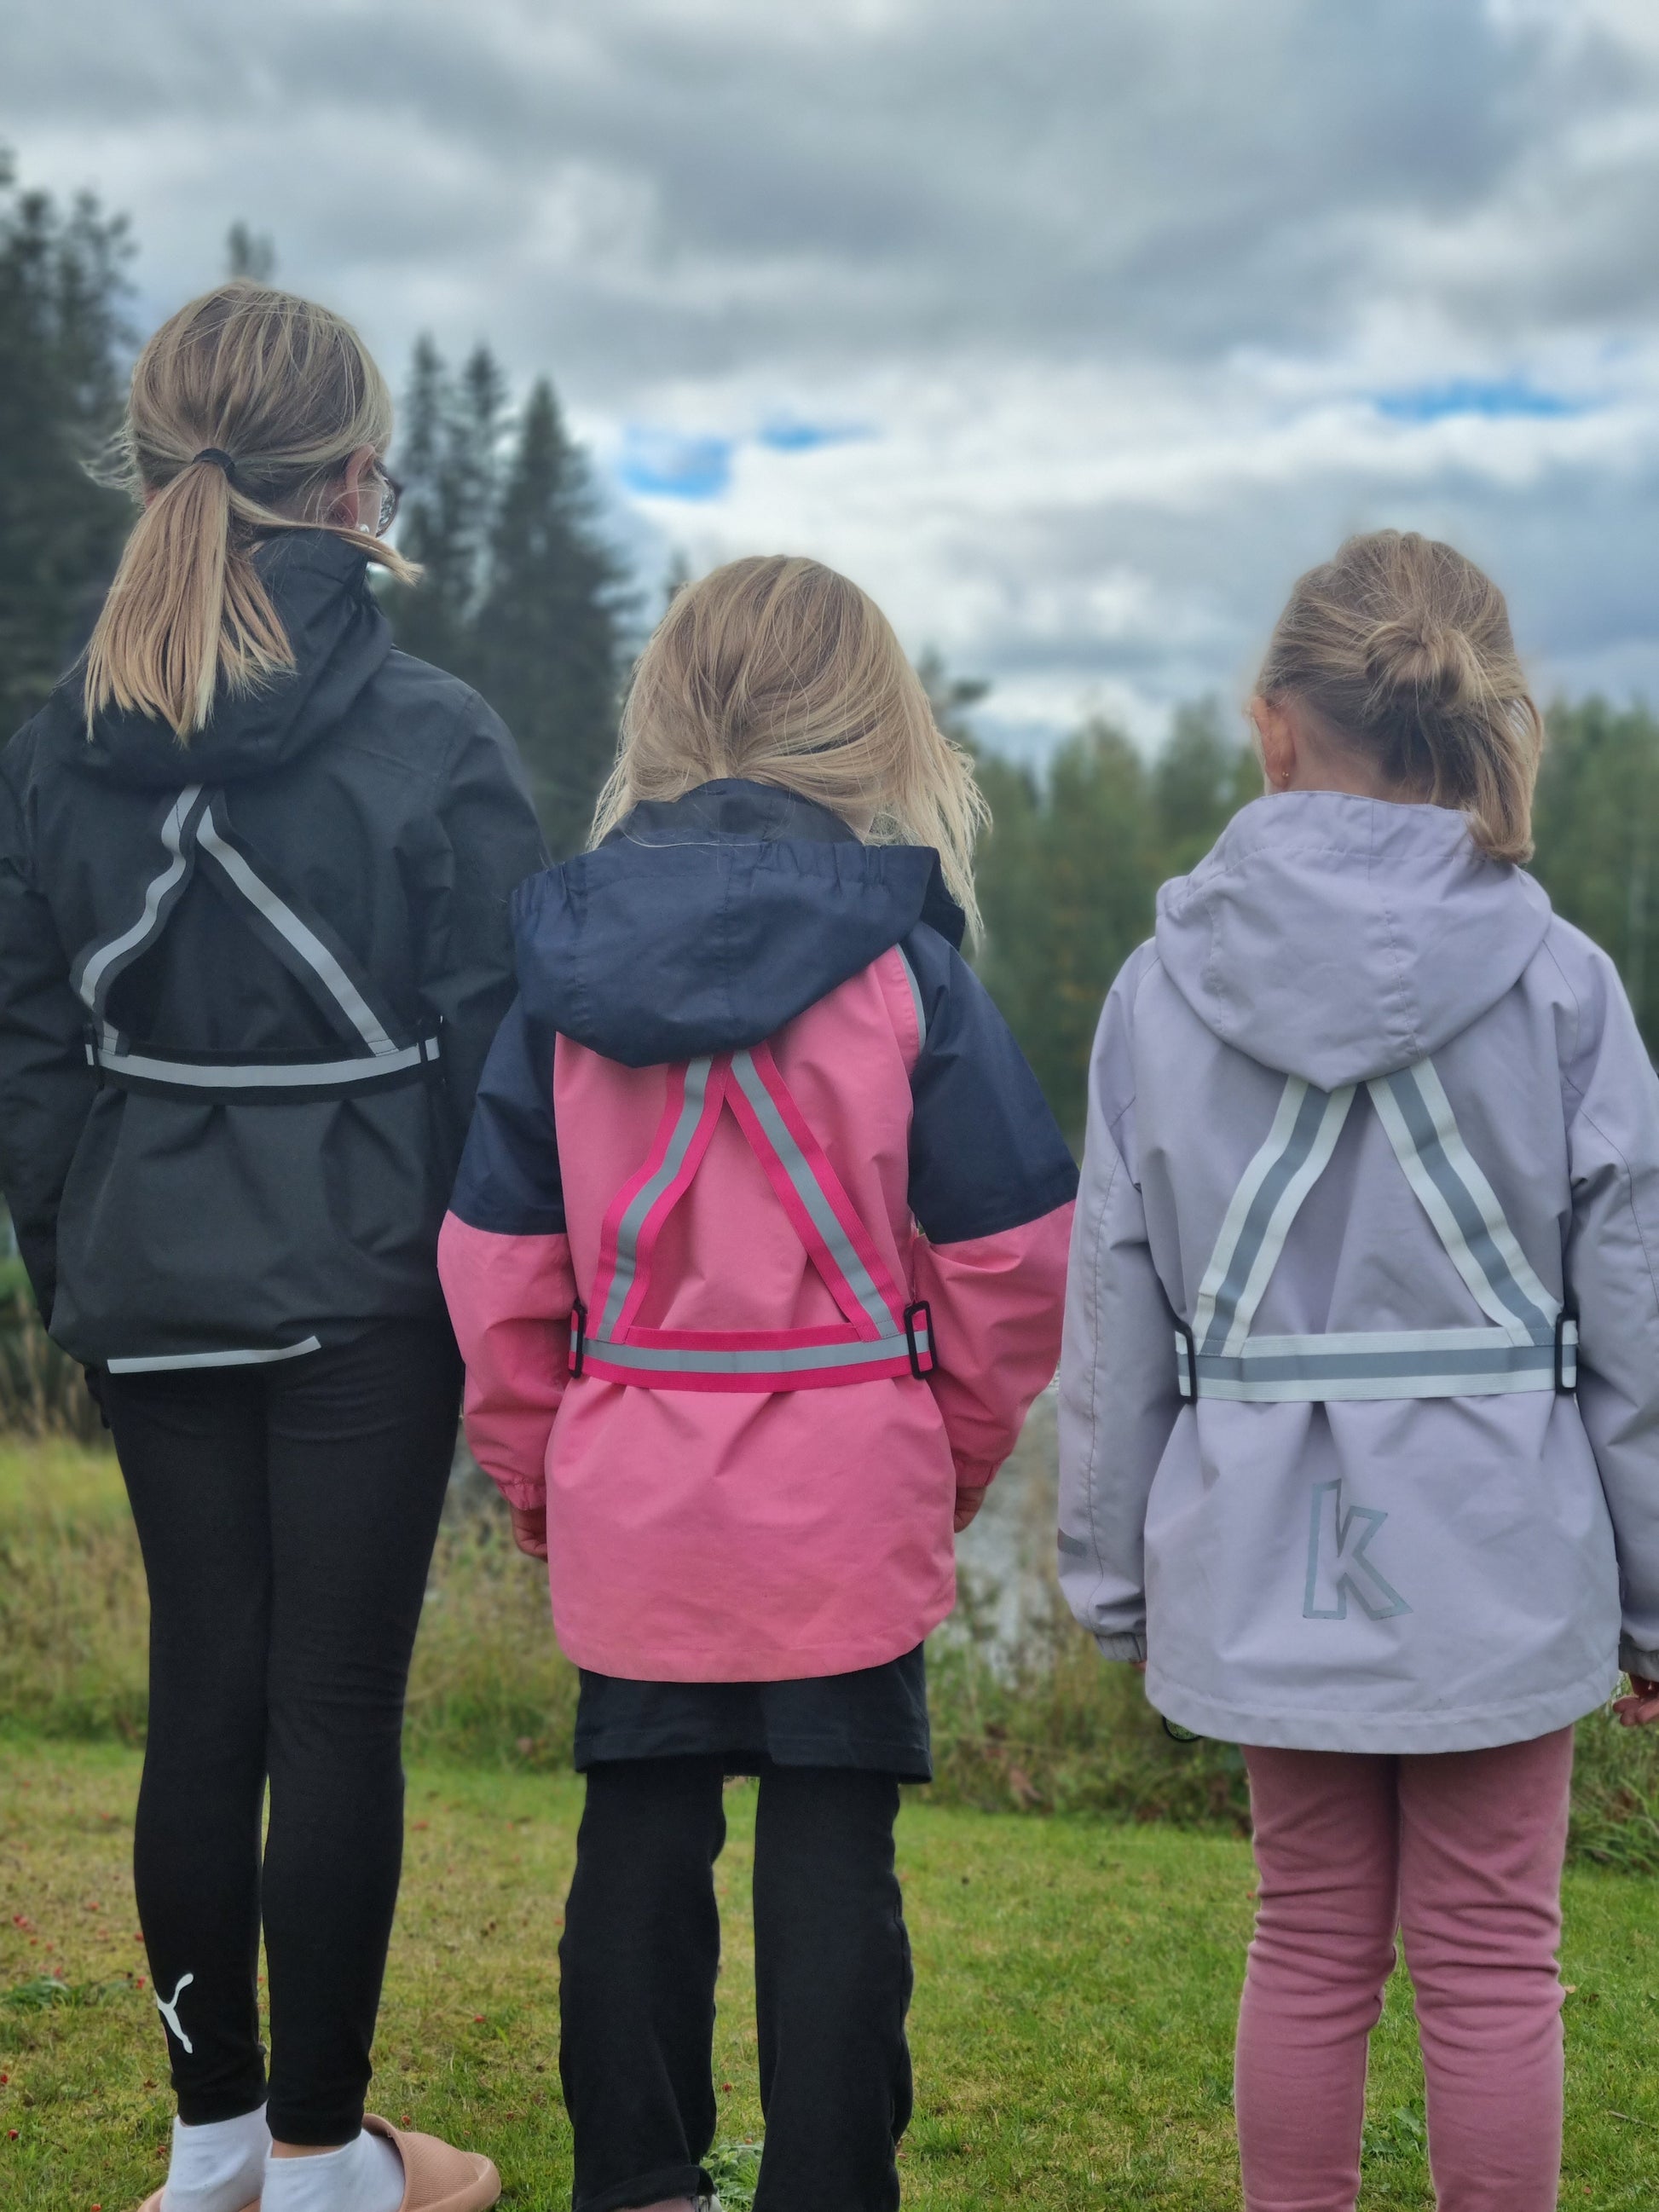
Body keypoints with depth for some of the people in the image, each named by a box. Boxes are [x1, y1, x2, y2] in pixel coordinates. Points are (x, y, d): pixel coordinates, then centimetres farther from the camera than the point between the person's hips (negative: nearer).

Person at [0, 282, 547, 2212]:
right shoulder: (435, 742, -11)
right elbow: (489, 1045, -9)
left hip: (155, 1294, 4)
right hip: (363, 1292, -4)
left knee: (200, 1695, 13)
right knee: (336, 1711, 5)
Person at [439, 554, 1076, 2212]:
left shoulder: (565, 957, 0)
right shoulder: (903, 962, -9)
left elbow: (498, 1254, 3)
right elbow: (1010, 1249, -6)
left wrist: (533, 1467, 14)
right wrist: (964, 1448, 9)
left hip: (627, 1497, 3)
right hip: (849, 1490, -3)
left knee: (639, 1832, 15)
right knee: (830, 1856, 7)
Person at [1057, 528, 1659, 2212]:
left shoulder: (1163, 989, -4)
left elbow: (1116, 1318, -1)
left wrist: (1115, 1570, 11)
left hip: (1263, 1558, 2)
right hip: (1496, 1556, -1)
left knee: (1310, 1942, 16)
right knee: (1490, 1957, 11)